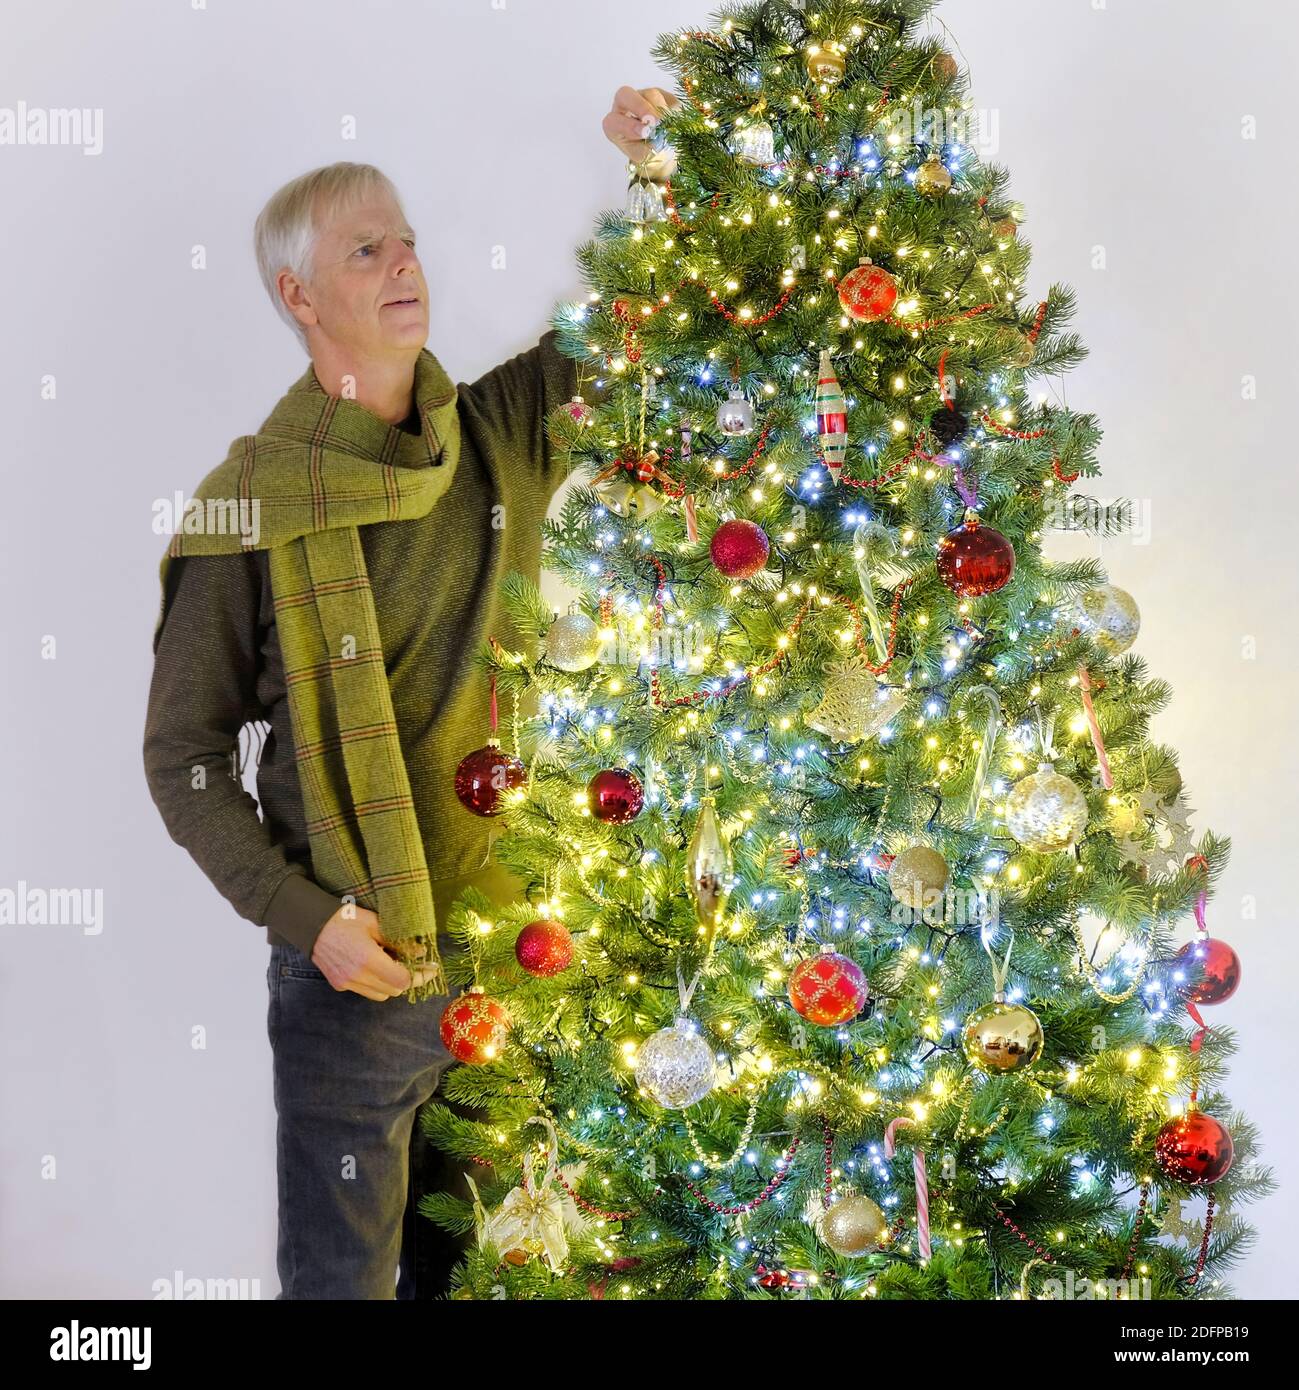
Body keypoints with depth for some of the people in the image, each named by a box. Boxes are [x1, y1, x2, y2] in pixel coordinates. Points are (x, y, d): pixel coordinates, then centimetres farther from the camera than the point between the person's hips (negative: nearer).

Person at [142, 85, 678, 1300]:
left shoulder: (504, 437, 0)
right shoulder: (256, 506, -10)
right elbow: (184, 756, -5)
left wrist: (651, 171, -5)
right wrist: (303, 916, -13)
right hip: (354, 970, -4)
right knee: (342, 1272, 9)